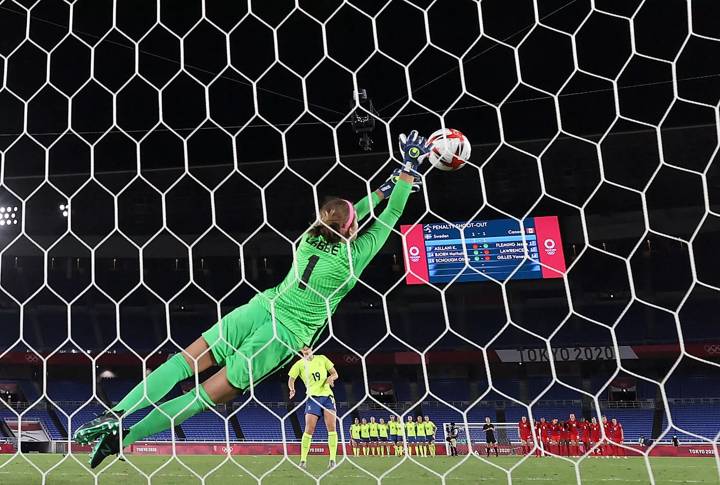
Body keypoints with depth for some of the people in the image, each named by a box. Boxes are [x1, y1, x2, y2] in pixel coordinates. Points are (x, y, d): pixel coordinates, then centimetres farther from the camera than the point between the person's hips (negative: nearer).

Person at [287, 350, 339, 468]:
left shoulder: (322, 359, 9)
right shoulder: (299, 364, 4)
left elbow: (335, 373, 14)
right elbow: (291, 379, 5)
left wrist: (331, 377, -9)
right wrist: (292, 389, -16)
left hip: (327, 396, 2)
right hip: (313, 397, -1)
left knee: (331, 428, -9)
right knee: (309, 429, -9)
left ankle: (332, 459, -5)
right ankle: (303, 460, 1)